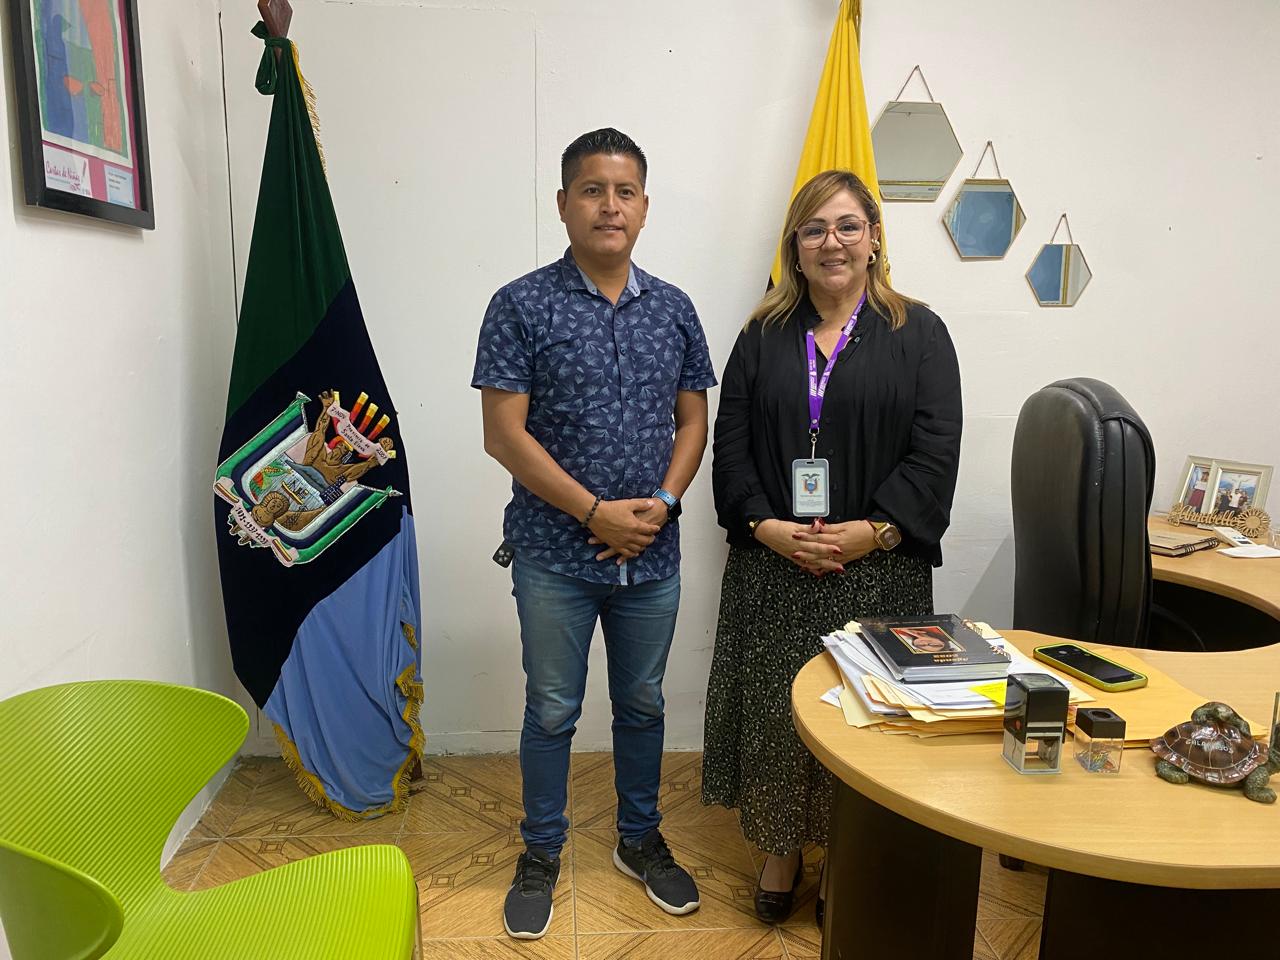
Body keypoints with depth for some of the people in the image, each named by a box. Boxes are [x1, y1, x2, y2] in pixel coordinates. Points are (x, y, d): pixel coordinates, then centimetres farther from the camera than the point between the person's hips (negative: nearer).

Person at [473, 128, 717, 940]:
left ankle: (641, 840, 38)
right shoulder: (522, 306, -8)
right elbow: (505, 433, -12)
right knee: (553, 711, 11)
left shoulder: (673, 309, 4)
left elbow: (693, 420, 7)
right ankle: (541, 855, 32)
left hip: (653, 553, 4)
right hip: (557, 554, -3)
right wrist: (596, 513, -16)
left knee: (643, 704, 17)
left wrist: (663, 502, -9)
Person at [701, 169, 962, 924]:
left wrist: (871, 532, -15)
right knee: (776, 709, 9)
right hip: (773, 566, 2)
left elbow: (934, 454, -5)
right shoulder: (764, 336, 9)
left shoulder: (918, 334, 3)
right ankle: (782, 848, 28)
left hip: (879, 570, -2)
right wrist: (766, 527, -10)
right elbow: (731, 445, 3)